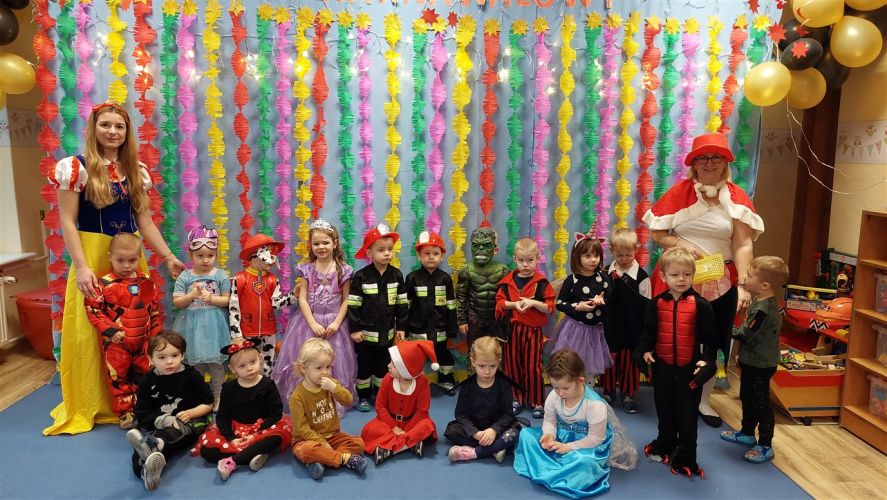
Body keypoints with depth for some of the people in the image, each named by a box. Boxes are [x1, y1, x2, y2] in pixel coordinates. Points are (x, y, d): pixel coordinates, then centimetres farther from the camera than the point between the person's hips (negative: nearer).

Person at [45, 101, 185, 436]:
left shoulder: (136, 171, 9)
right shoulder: (76, 167, -5)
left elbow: (144, 220, 10)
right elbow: (68, 222, -9)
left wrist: (169, 257, 3)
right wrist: (81, 267, -17)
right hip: (93, 257, -5)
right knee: (89, 333, 1)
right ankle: (87, 408, 16)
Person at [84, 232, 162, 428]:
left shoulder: (146, 282, 1)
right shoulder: (104, 284, -12)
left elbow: (155, 310, 8)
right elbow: (93, 310, -12)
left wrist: (156, 335, 4)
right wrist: (109, 330, -21)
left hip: (143, 341, 4)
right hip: (117, 343, -3)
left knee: (145, 376, 14)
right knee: (119, 378, 8)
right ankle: (124, 413, 22)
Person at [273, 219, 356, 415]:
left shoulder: (343, 270, -3)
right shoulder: (306, 269, 0)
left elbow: (346, 300, 0)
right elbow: (302, 299, -3)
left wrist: (336, 323, -11)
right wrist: (313, 324, -13)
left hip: (334, 323, -1)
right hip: (310, 322, 1)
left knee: (334, 364, 4)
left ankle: (334, 402, 18)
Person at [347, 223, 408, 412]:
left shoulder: (396, 275, -3)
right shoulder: (361, 276, -13)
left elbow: (402, 303, 3)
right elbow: (353, 304, -10)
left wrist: (401, 327, 3)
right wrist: (355, 329, -11)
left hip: (387, 332, 3)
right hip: (366, 332, -3)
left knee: (383, 365, 15)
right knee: (364, 365, 10)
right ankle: (364, 396, 25)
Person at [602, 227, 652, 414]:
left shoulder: (641, 276, -8)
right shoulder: (607, 273, 1)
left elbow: (647, 305, -7)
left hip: (632, 328, -2)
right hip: (611, 326, 2)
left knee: (630, 360, 8)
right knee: (610, 359, 11)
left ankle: (628, 395, 23)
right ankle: (608, 391, 28)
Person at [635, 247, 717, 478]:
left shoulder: (701, 305, -10)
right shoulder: (657, 303, -4)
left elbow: (709, 337, -6)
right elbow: (648, 331, 4)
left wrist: (707, 359, -17)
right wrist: (645, 350, -11)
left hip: (689, 368, -2)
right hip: (662, 366, 2)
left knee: (687, 413, 9)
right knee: (664, 409, 19)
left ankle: (686, 456, 23)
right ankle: (665, 444, 40)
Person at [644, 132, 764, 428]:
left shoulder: (736, 197, -3)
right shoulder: (679, 192, -4)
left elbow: (744, 245, -9)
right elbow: (655, 232, -2)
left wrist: (743, 285, -20)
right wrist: (681, 244, -20)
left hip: (721, 283, 1)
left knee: (714, 342, 11)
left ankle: (703, 400, 30)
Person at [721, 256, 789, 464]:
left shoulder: (762, 309, -29)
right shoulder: (767, 302, 3)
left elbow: (746, 335, -24)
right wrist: (736, 329, 3)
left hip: (759, 365, -10)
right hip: (753, 362, 10)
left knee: (761, 403, 2)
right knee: (747, 398, 23)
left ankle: (765, 446, 14)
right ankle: (747, 433, 39)